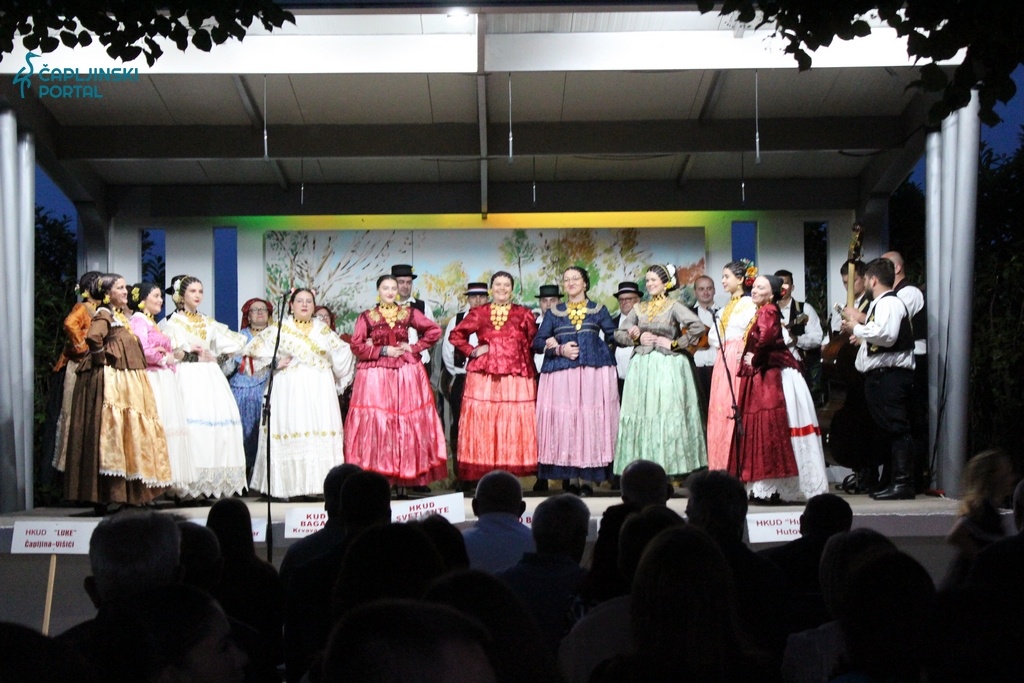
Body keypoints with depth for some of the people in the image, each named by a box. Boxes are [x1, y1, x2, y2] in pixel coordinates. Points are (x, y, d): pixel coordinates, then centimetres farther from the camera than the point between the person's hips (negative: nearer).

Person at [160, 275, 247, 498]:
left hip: (210, 378, 5)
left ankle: (214, 482, -4)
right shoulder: (172, 322, 6)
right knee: (191, 424, -16)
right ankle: (191, 484, -18)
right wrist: (194, 355, -5)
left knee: (217, 423, -5)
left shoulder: (208, 323, 20)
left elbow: (235, 343, 21)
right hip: (187, 377, -5)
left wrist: (216, 357, 7)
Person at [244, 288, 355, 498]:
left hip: (319, 389, 3)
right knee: (289, 431, -8)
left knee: (321, 432, -5)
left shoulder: (323, 330, 15)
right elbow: (254, 349, 3)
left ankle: (319, 484, -3)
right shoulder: (279, 329, 6)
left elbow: (342, 354, 18)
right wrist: (275, 363, -4)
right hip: (289, 388, -3)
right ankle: (285, 486, -7)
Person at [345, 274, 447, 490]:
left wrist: (414, 347, -1)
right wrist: (383, 351, -9)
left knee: (408, 422, -2)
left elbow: (434, 331, 8)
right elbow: (357, 346, -3)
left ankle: (405, 479, 1)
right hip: (375, 375, -1)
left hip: (406, 373, 1)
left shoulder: (409, 313, 8)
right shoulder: (367, 317, 5)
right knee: (375, 423, -8)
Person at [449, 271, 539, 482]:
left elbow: (534, 342, 8)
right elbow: (455, 335, 14)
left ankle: (513, 472, -1)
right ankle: (484, 473, 0)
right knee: (482, 424, -3)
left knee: (514, 424, -4)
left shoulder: (523, 314, 10)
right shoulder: (478, 313, 11)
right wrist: (471, 351, 2)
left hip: (516, 377, -1)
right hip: (483, 377, 1)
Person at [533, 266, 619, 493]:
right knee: (562, 420, -5)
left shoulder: (599, 310, 13)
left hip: (594, 374, -1)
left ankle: (586, 479, -4)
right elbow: (538, 343, 7)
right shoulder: (553, 313, 14)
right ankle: (568, 477, -1)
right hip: (561, 376, 1)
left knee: (590, 422, -5)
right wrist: (559, 349, -6)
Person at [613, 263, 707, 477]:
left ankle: (667, 465, -6)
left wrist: (675, 343, -9)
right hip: (642, 367, 5)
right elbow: (619, 334, 13)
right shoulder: (639, 309, 16)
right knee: (641, 416, -1)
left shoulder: (673, 306, 1)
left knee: (667, 415, -8)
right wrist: (637, 338, -3)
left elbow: (698, 326, -12)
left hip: (667, 367, -5)